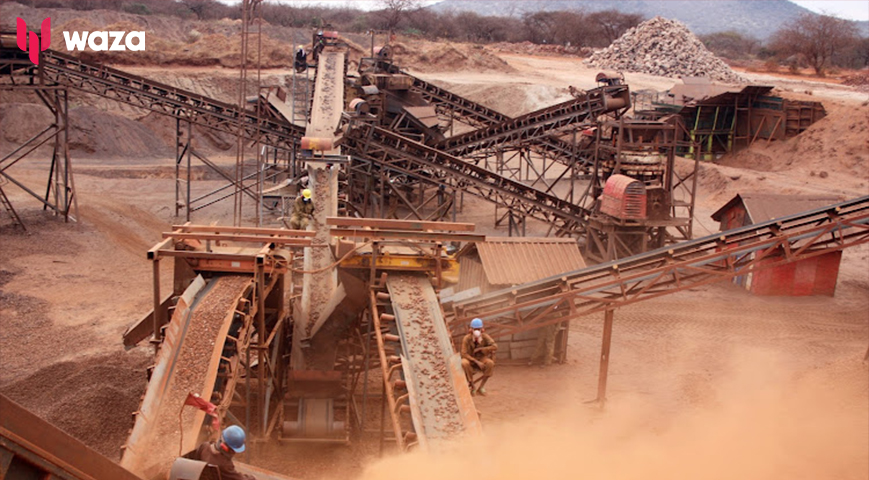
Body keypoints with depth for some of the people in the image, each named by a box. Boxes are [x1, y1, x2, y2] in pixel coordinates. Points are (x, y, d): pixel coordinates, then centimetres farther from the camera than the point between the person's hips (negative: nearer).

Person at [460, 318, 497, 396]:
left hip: (482, 358, 1)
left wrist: (480, 349, -26)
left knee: (490, 363, -33)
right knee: (464, 363, -37)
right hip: (470, 359, -1)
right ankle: (472, 386, -17)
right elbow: (464, 354, -22)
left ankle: (481, 387, -18)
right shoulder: (467, 338, -19)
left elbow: (495, 347, -26)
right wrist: (477, 362, -29)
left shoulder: (485, 337, -15)